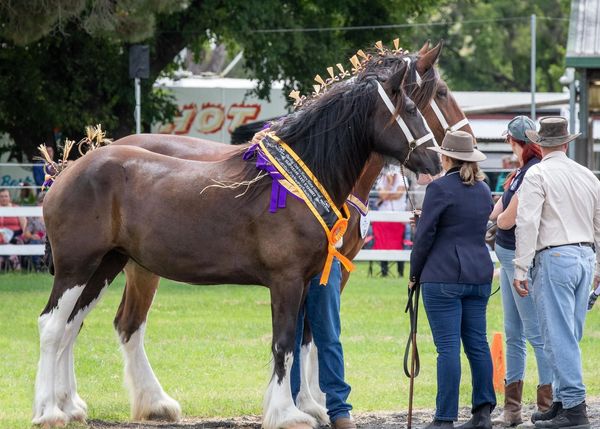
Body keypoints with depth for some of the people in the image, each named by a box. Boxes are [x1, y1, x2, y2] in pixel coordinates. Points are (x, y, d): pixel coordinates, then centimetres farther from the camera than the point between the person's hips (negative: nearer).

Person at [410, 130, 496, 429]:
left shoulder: (440, 188, -10)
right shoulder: (484, 190, 12)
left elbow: (425, 234, -10)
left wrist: (414, 273, 3)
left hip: (443, 276, -7)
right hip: (479, 275, 7)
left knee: (448, 347, -7)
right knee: (477, 343, 10)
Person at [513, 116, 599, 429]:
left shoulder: (537, 175, -6)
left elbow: (528, 224, -14)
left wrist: (520, 270, -12)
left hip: (554, 258, -7)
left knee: (559, 337, -7)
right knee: (569, 336, 13)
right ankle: (563, 400, 16)